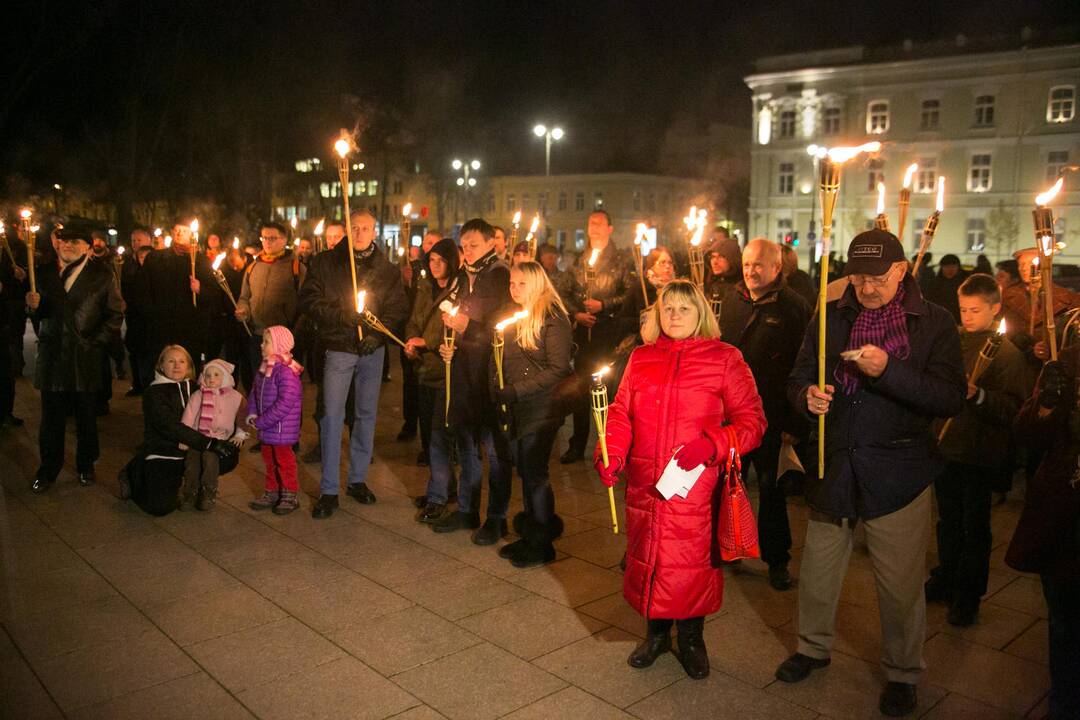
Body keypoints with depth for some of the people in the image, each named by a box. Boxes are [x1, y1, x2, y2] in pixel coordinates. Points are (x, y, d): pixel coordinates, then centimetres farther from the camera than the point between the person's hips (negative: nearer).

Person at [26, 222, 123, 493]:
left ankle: (86, 465, 24)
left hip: (86, 356, -2)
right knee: (51, 418, 5)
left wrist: (95, 343, -7)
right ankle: (49, 468, 20)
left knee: (86, 417, 7)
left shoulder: (102, 275, 2)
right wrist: (33, 306, -8)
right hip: (52, 356, 2)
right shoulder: (44, 272, 11)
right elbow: (38, 316, 15)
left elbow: (115, 315, 1)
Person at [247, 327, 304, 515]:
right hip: (266, 428, 9)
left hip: (282, 427, -9)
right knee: (269, 459, 19)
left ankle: (290, 496, 17)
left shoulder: (286, 371, -23)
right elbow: (255, 392, 14)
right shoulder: (264, 368, 6)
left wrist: (262, 422, -21)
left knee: (284, 460, 4)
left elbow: (285, 403, -27)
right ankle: (271, 493, 33)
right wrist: (252, 413, -4)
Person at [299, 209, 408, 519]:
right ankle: (328, 490, 3)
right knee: (332, 415, -5)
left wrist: (378, 334, -15)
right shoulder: (326, 262, 2)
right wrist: (341, 314, -18)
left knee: (366, 414, 11)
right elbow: (309, 299, -4)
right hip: (338, 349, -2)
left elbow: (398, 308, 1)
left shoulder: (387, 269, 5)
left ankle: (358, 479, 25)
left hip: (372, 350, 2)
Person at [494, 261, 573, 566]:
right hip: (517, 409, 7)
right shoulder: (514, 317, 15)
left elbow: (558, 369, -17)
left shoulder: (552, 318, -11)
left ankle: (542, 544, 10)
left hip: (541, 408, -7)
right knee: (526, 472, 12)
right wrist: (499, 389, 3)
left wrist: (516, 390, -18)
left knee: (534, 473, -3)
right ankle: (530, 534, 22)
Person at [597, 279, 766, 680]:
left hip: (695, 486, -3)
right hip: (644, 485, 3)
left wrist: (710, 444, -17)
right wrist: (611, 453, -6)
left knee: (692, 560, 2)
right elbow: (621, 412, 11)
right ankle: (656, 632, 34)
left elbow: (751, 421, -1)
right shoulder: (641, 358, 11)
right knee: (646, 555, 11)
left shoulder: (724, 359, 1)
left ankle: (691, 638, 26)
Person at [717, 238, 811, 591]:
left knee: (771, 489, 7)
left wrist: (796, 425, -13)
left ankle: (777, 559, 22)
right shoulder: (731, 298, 7)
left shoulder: (794, 308, -9)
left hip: (769, 418, -5)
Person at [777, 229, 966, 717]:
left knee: (900, 584, 6)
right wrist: (807, 396, -14)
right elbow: (798, 379, 10)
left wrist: (888, 371, -26)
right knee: (817, 571, 15)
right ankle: (814, 647, 39)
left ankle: (902, 673, 30)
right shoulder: (829, 318, 5)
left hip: (897, 471, -3)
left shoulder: (934, 323, -4)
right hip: (833, 465, 3)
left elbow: (951, 398, -13)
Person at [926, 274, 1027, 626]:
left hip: (979, 454, -5)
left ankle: (968, 595, 22)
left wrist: (978, 394, -33)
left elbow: (1014, 408, -20)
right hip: (945, 447, 5)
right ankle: (945, 579, 36)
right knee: (948, 521, 19)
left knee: (974, 527, 8)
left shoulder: (1006, 353, -12)